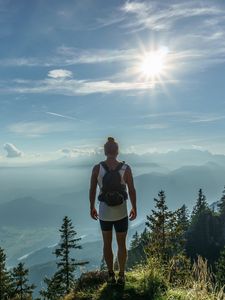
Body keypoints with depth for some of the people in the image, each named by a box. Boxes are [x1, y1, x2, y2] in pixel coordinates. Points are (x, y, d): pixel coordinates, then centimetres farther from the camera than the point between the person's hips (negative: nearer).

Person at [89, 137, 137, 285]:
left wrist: (92, 208, 9)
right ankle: (121, 276, 29)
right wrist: (134, 208, 6)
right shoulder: (126, 168, -15)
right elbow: (132, 190, -9)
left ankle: (111, 275, 31)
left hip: (104, 212, 1)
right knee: (122, 244, 18)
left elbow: (92, 190, -6)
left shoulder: (97, 168, -13)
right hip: (121, 213, -1)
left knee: (107, 244, 21)